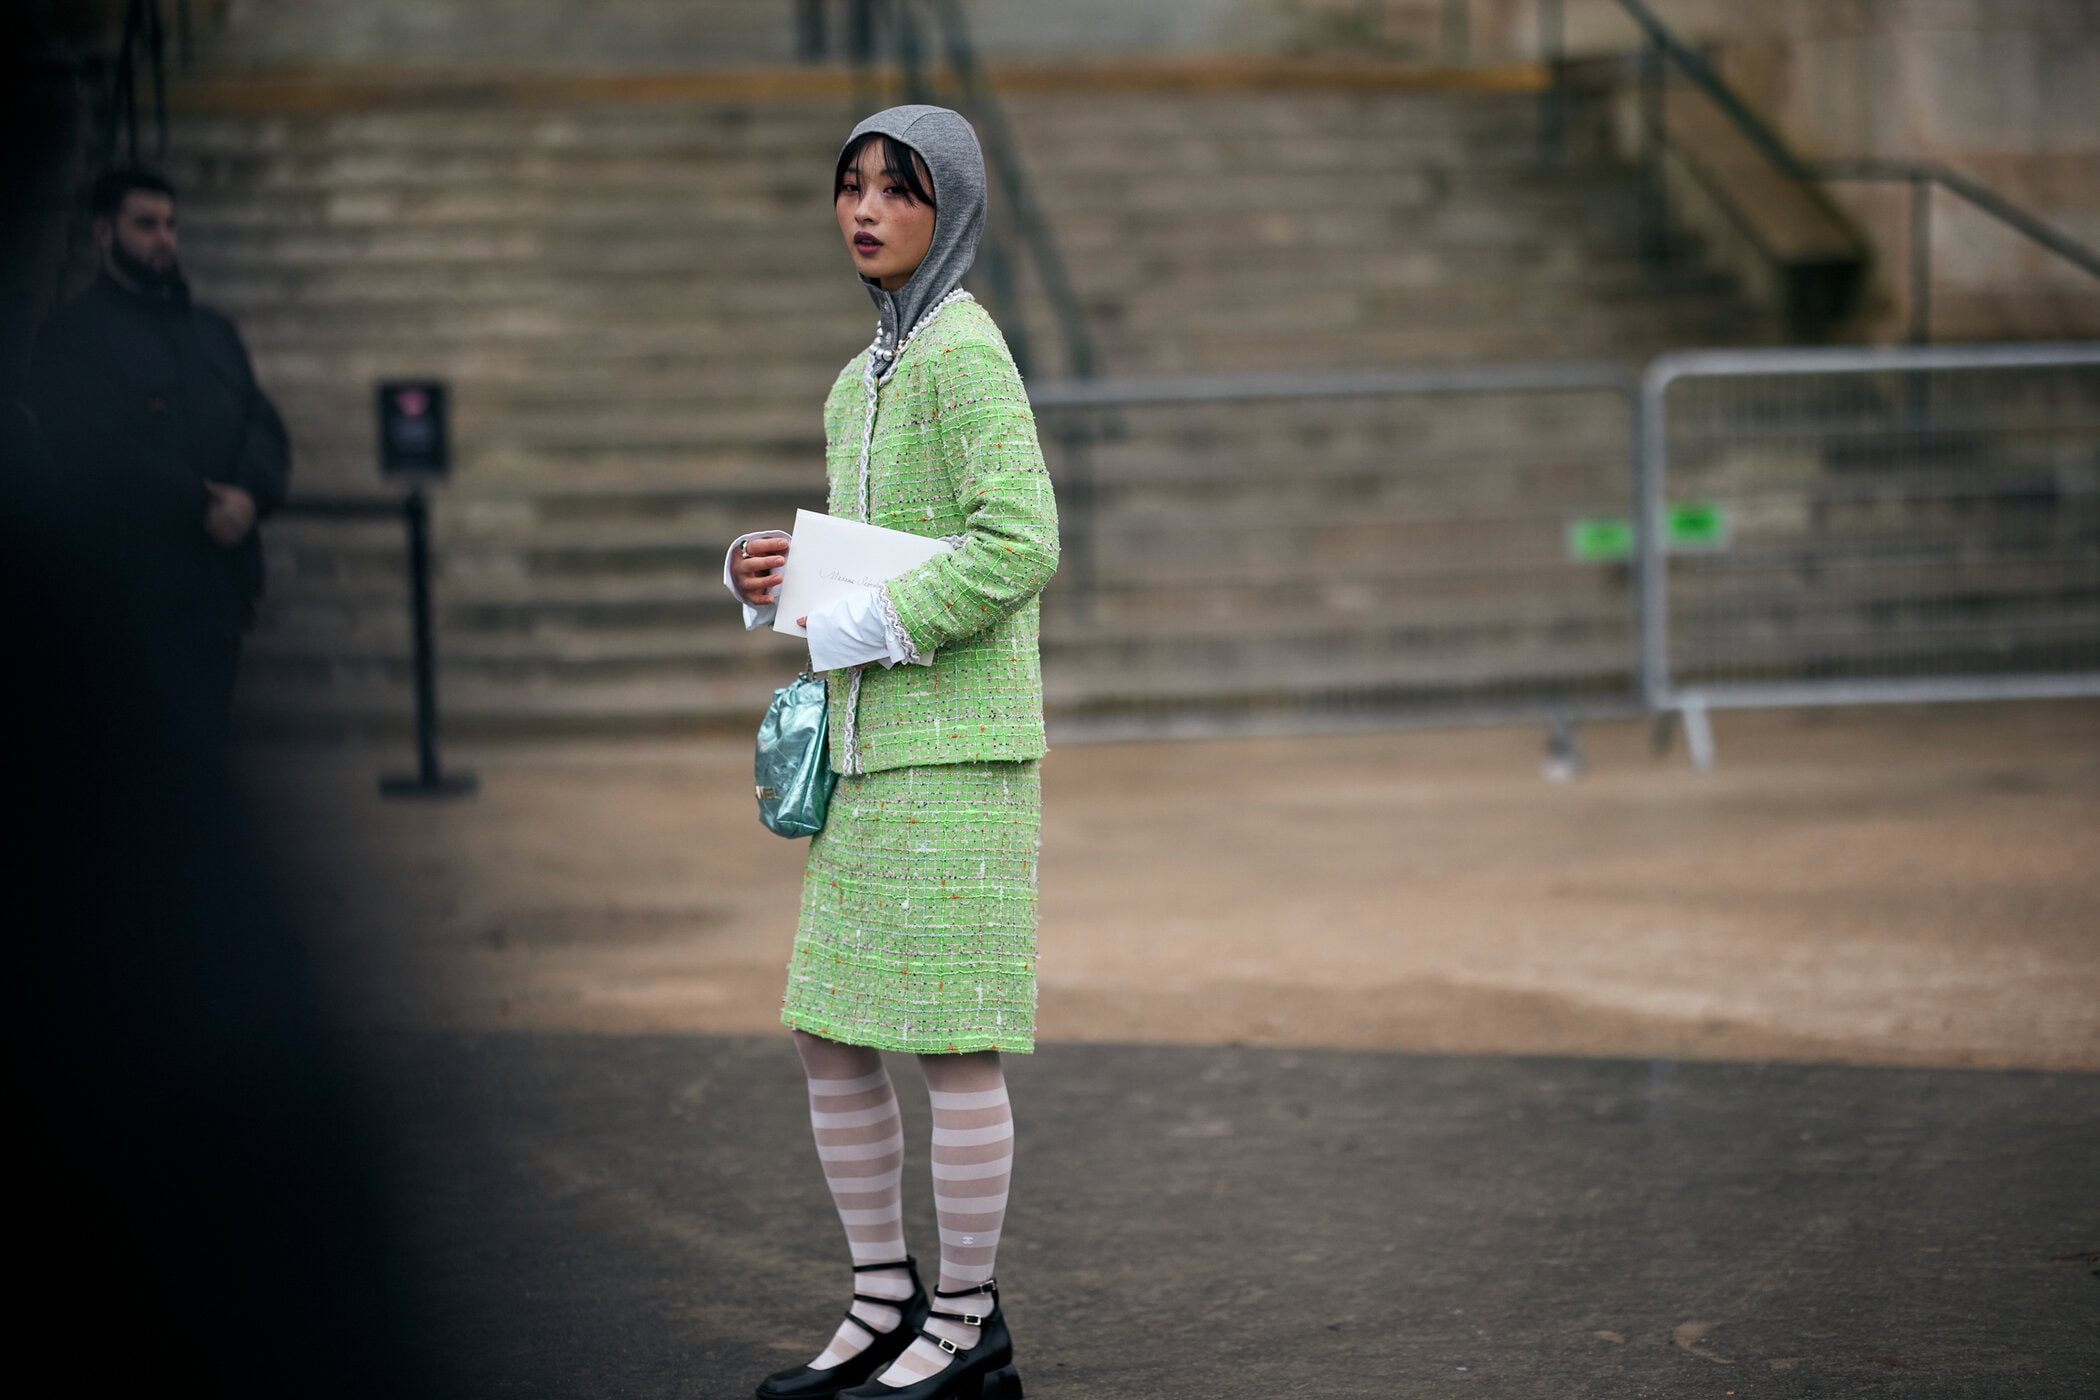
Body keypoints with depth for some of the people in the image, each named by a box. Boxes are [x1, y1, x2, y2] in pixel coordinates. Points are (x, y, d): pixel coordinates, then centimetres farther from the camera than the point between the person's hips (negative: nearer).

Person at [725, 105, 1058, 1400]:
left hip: (959, 749, -9)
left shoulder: (966, 351, -10)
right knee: (831, 1041, 10)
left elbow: (1020, 545, -19)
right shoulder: (865, 378, 16)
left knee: (950, 1040, -3)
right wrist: (763, 570, 4)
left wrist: (860, 627, -15)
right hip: (871, 751, 9)